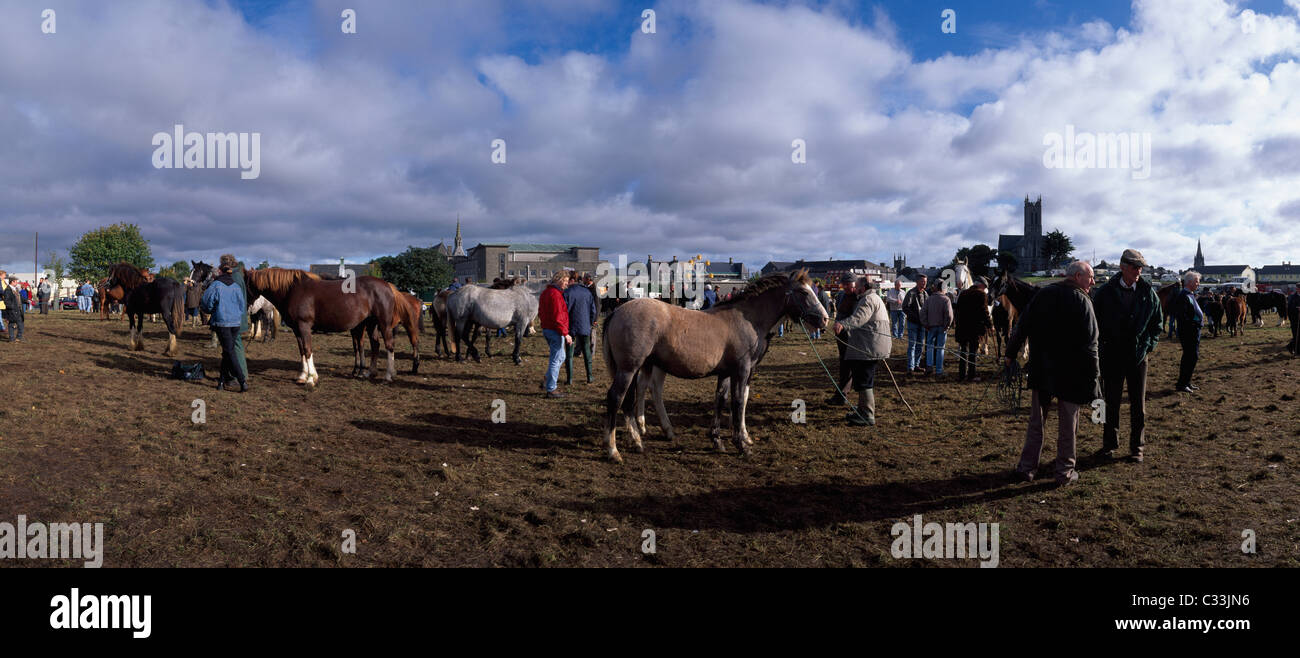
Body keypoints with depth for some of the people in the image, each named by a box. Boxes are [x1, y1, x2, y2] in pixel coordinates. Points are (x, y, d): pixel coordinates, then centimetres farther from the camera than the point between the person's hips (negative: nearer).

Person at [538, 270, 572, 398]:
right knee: (556, 359, -2)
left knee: (560, 356, 22)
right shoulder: (555, 294, -18)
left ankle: (547, 380, 21)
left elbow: (540, 312, 21)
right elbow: (557, 317, -23)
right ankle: (551, 389, 2)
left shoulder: (545, 292, 14)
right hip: (555, 330, -10)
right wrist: (565, 333, -21)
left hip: (546, 329, 10)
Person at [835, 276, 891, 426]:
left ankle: (868, 416, -11)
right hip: (868, 348, 11)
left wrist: (843, 324, -47)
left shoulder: (868, 299, -12)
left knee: (864, 381, -11)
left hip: (868, 348, -11)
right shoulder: (874, 298, 24)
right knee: (863, 379, 18)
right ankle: (862, 411, 26)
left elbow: (859, 318, -32)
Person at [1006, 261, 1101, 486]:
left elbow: (1021, 328, 6)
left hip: (1041, 372, 4)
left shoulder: (1042, 295, 5)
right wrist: (1094, 374, -9)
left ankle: (1027, 467, 15)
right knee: (1068, 425, 7)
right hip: (1071, 374, -4)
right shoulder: (1082, 301, -10)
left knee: (1036, 421, 12)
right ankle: (1065, 472, 14)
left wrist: (1010, 354, 15)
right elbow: (1090, 343, -14)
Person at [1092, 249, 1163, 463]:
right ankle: (1109, 445, 16)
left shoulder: (1148, 293, 1)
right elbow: (1095, 321, 4)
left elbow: (1158, 322, 12)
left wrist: (1148, 345, 2)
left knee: (1138, 404, 6)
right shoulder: (1105, 292, -4)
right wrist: (1102, 346, -2)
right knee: (1111, 402, 5)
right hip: (1112, 355, -1)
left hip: (1138, 355, 1)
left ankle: (1136, 447, 16)